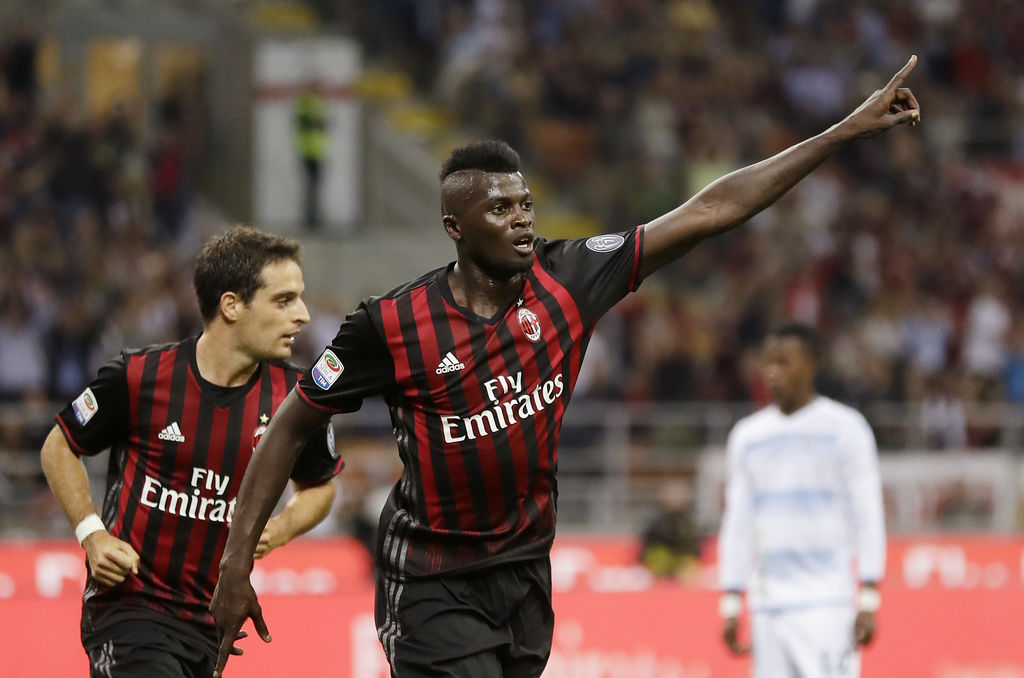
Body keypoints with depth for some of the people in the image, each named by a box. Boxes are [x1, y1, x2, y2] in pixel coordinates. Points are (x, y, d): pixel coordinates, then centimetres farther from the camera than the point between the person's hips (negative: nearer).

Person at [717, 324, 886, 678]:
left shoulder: (845, 427, 0)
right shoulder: (747, 435, 13)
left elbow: (867, 516, -2)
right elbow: (737, 524, 16)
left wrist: (869, 600, -9)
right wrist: (731, 605, 11)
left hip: (828, 604, -5)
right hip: (768, 605, 5)